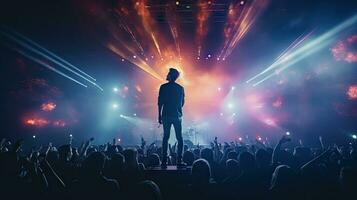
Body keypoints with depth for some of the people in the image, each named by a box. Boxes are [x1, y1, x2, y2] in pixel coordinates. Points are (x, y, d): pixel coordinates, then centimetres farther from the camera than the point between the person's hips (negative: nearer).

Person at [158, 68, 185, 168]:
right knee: (179, 138, 4)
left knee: (165, 138, 5)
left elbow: (160, 102, -4)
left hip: (166, 115, -1)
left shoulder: (163, 87, -2)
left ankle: (164, 161, 2)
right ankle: (179, 161, -1)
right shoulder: (180, 88, 6)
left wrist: (160, 115, 2)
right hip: (177, 115, 1)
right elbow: (182, 103, 11)